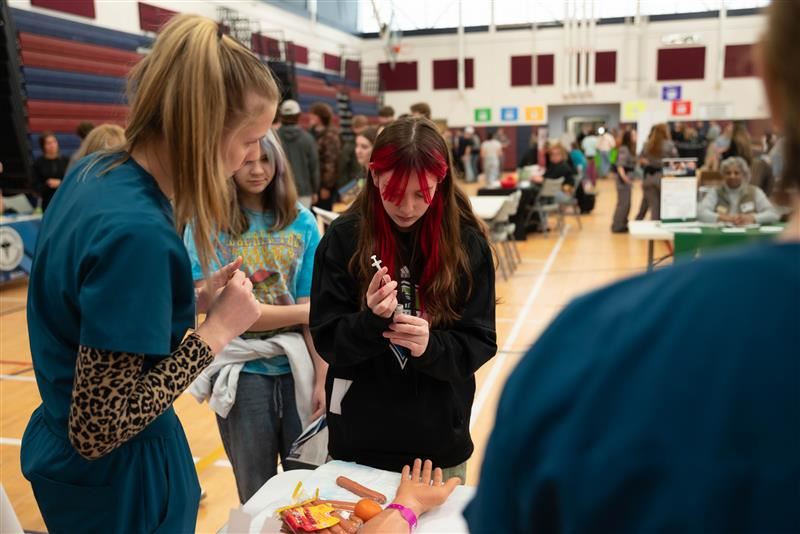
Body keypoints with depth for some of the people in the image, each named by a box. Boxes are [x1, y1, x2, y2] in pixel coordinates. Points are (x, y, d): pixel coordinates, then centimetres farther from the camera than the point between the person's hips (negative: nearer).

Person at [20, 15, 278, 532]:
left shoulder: (94, 174, -3)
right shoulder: (136, 231, -31)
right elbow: (99, 431, -28)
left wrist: (193, 300, -3)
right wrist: (216, 331, -23)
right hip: (115, 480, -8)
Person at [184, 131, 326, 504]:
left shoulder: (300, 221, -1)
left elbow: (313, 307, -4)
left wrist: (322, 378, -10)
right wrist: (304, 311, -10)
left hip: (298, 369, 2)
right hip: (243, 374, -2)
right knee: (257, 498, 17)